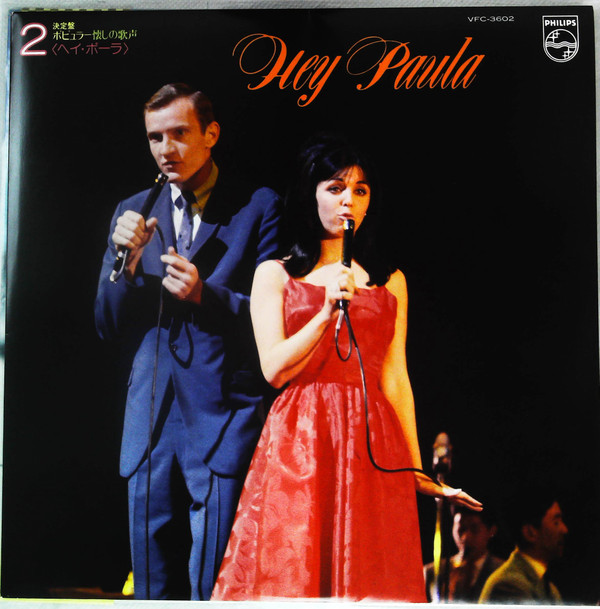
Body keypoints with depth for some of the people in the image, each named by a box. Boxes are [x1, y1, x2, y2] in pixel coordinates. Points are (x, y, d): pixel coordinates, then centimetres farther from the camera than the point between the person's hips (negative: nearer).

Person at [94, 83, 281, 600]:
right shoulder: (132, 213, 12)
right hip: (150, 425, 5)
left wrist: (205, 293, -19)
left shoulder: (259, 208, 0)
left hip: (223, 422, -4)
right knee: (153, 589, 16)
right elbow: (110, 327, 11)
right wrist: (127, 263, -7)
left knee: (213, 587, 0)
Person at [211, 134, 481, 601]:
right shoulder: (275, 274, 7)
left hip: (372, 445, 2)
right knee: (291, 572, 3)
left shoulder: (390, 281, 11)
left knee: (370, 575, 6)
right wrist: (328, 310, -13)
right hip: (297, 443, -1)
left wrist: (418, 473, 6)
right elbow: (275, 369, -2)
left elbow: (395, 379, 8)